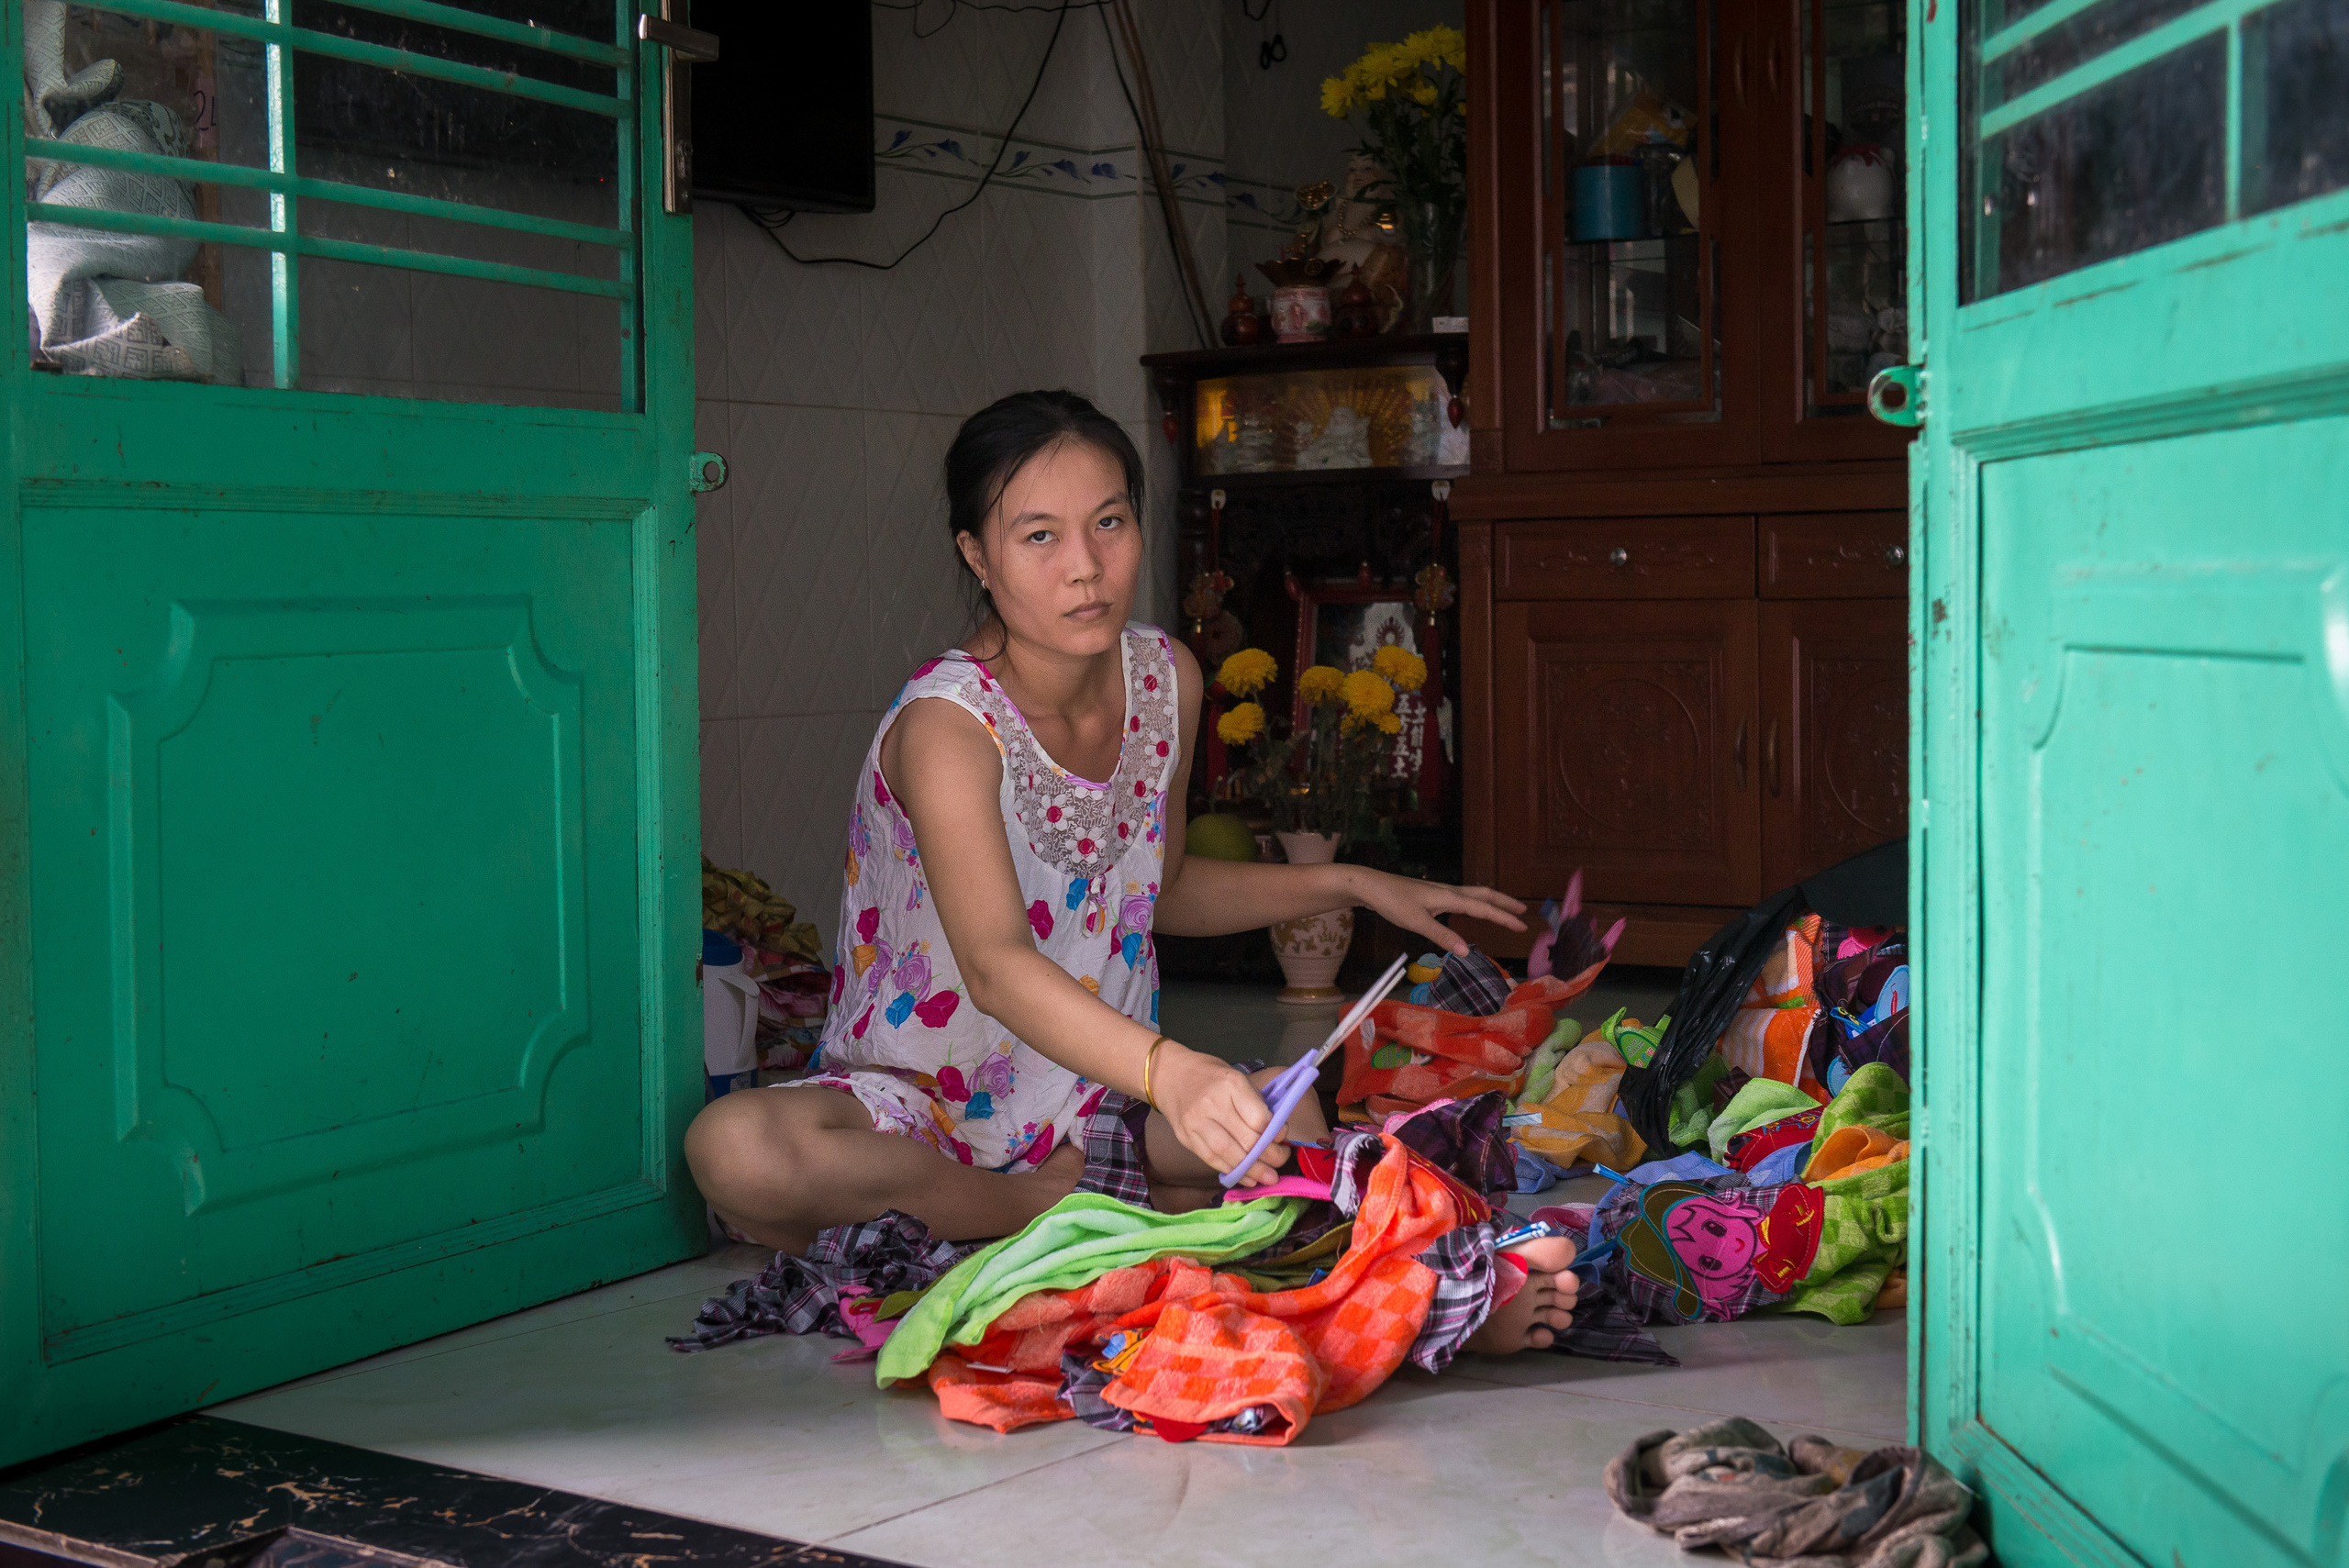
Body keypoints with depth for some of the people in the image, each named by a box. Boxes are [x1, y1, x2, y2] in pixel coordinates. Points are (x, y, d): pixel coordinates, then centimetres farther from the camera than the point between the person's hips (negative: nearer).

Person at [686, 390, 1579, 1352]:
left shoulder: (1166, 679, -2)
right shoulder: (947, 723, -24)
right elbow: (995, 964, -41)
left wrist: (1354, 886, 8)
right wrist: (1167, 1072, -58)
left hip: (1094, 1106, 4)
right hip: (913, 1107, -3)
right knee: (737, 1150, -37)